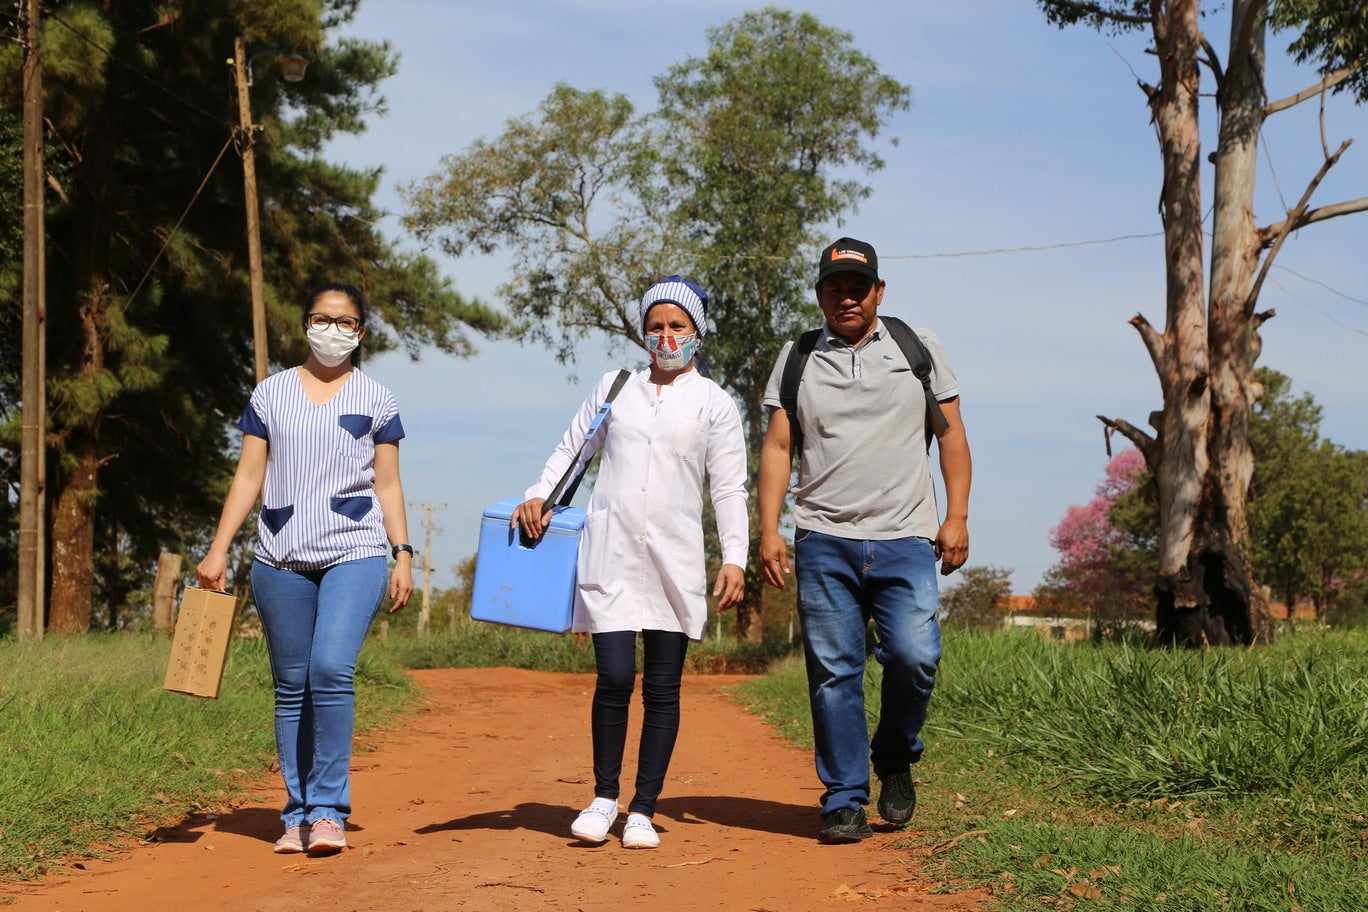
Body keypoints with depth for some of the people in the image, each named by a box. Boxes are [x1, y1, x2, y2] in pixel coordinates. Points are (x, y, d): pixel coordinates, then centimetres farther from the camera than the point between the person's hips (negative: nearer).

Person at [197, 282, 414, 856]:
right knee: (291, 686, 3)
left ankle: (328, 810, -13)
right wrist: (219, 548, 4)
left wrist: (403, 554, 1)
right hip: (281, 560, 2)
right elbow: (249, 476, 11)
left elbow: (388, 485, 10)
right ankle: (297, 815, 10)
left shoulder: (376, 400, 10)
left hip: (354, 554, -2)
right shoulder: (270, 394, 12)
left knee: (331, 669, -19)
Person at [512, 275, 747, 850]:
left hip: (675, 560, 0)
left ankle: (643, 810, 12)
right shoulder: (615, 388, 12)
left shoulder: (713, 403, 7)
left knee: (662, 689, 2)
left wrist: (735, 558, -6)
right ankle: (604, 796, 10)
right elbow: (572, 449, 18)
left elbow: (729, 488, 3)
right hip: (609, 552, 0)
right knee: (615, 678, -9)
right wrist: (540, 495, 2)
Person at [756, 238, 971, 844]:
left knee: (913, 655, -15)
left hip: (906, 540, 0)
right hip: (824, 542, 1)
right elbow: (777, 447, 9)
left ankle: (895, 760, 12)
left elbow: (952, 434, 11)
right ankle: (844, 802, 7)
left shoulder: (920, 349, 12)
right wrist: (769, 530, -2)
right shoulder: (797, 359, 12)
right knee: (833, 673, -2)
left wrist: (957, 517, 1)